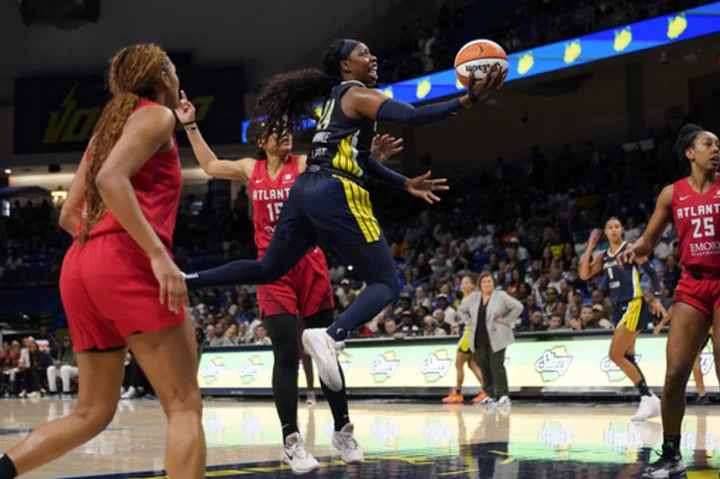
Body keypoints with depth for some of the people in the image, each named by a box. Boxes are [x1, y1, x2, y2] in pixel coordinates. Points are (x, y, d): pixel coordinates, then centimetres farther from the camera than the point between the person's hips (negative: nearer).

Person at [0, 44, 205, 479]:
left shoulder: (109, 126, 27)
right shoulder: (156, 115, 3)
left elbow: (69, 216, 23)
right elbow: (111, 179, -16)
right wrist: (159, 253, -22)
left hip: (80, 266, 8)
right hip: (128, 264, -8)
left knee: (94, 411, 14)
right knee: (185, 406, -5)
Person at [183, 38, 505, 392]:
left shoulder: (337, 98, 27)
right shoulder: (360, 95, -1)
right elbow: (413, 117, -17)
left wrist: (406, 184, 28)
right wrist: (466, 100, -22)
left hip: (305, 191, 9)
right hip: (335, 195, -9)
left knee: (267, 270, 23)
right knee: (386, 284, -7)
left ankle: (186, 280, 14)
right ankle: (331, 337, -32)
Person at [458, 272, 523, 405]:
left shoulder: (501, 296, -3)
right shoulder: (473, 297, 11)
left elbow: (518, 307, -7)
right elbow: (461, 310, 24)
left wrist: (506, 320, -10)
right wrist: (469, 321, 10)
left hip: (496, 338, -5)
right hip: (479, 339, 5)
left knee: (497, 366, -12)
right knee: (484, 368, 6)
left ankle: (503, 395, -11)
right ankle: (490, 395, 14)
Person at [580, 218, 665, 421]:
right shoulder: (603, 257, 13)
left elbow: (652, 273, -5)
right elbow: (584, 275, 6)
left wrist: (657, 300, -13)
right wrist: (589, 249, 4)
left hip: (633, 306, -8)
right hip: (619, 308, 8)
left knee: (615, 355, -14)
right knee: (627, 358, 7)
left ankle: (648, 398, -6)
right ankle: (650, 400, 13)